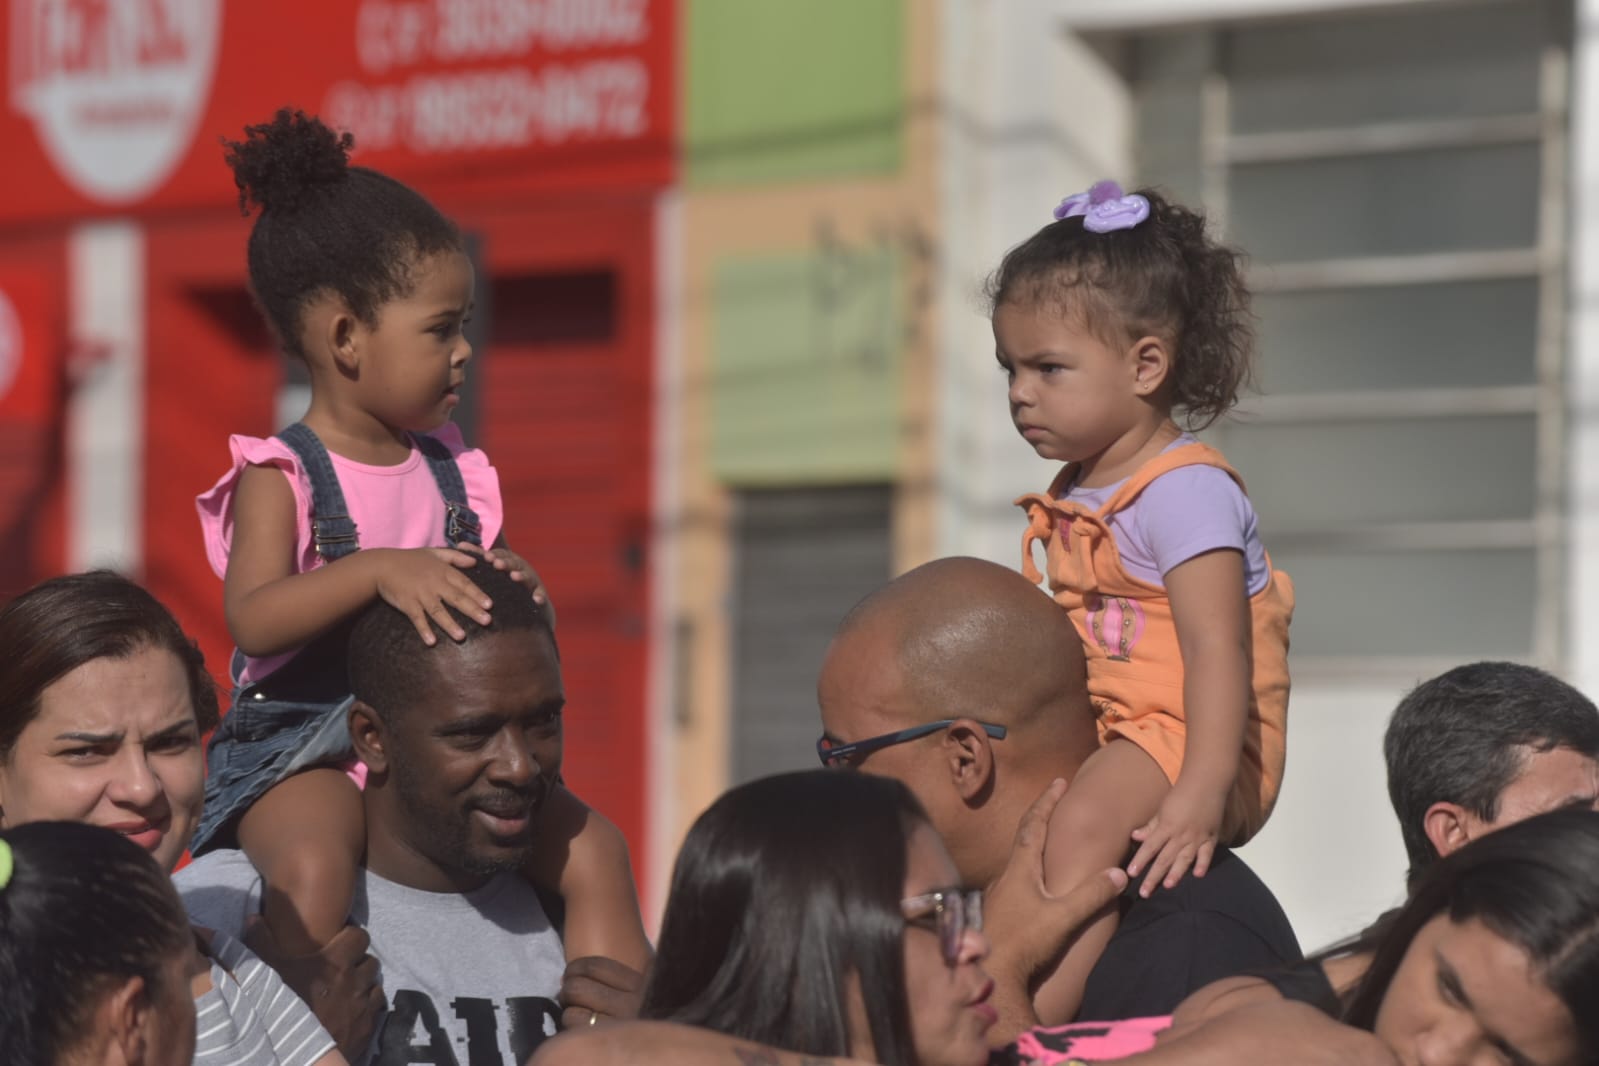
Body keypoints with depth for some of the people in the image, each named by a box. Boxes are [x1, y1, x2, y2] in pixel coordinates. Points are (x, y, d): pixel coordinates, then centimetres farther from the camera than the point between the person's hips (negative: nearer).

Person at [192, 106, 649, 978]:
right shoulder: (282, 479, -9)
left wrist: (518, 584, -9)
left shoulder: (450, 470, 11)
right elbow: (252, 616, -23)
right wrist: (380, 570, -36)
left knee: (590, 845, -5)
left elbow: (491, 587, 16)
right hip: (303, 749, -6)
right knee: (313, 868, -35)